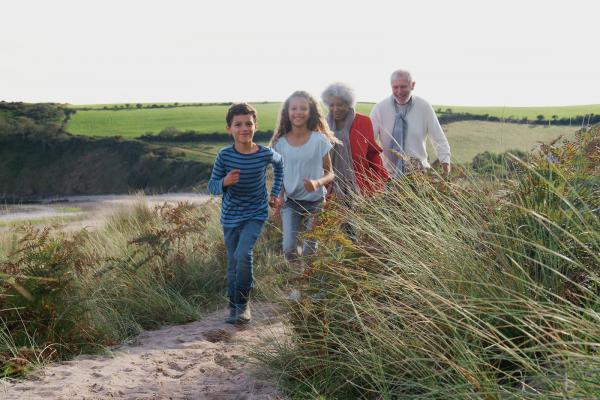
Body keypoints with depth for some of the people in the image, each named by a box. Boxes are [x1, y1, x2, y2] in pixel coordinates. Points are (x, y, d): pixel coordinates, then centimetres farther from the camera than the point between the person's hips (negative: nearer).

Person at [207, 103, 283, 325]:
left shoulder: (265, 154, -12)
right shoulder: (224, 155, -12)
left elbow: (279, 162, 13)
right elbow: (212, 187, -5)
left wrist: (275, 192, 12)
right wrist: (225, 182, -27)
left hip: (255, 214, -2)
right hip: (230, 217, 2)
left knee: (243, 254, -22)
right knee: (233, 262, 9)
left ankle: (243, 303, -4)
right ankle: (234, 305, 27)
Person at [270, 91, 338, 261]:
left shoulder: (320, 140, -9)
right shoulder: (281, 143, -3)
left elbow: (330, 173, -5)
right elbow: (279, 176, 7)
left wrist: (318, 183, -25)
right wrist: (279, 200, -5)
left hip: (315, 202, -1)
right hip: (290, 202, 1)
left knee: (310, 250, 3)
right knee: (289, 248, -9)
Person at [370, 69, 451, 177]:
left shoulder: (424, 107, 2)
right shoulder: (380, 108, 1)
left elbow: (439, 139, 6)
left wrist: (445, 160, -8)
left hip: (418, 171, 0)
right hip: (390, 171, 0)